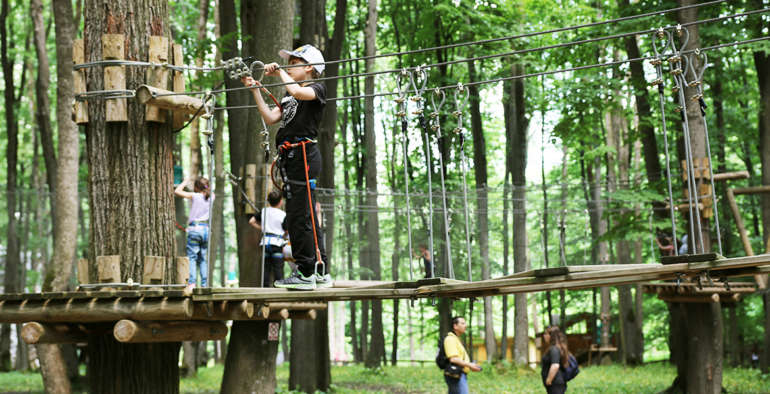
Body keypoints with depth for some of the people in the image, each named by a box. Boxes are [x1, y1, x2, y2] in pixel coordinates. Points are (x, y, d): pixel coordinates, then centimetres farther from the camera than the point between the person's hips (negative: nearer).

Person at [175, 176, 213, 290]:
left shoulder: (194, 196, -8)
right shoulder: (210, 197, 6)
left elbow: (177, 191, -4)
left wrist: (185, 182, 8)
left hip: (194, 229, -5)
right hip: (206, 229, 5)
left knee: (192, 257, -7)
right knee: (203, 259, 10)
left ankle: (191, 283, -19)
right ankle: (204, 284, 6)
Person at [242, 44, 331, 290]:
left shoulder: (317, 89, 0)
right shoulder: (289, 98, 23)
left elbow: (297, 91, -22)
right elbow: (270, 118, 11)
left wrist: (280, 72, -8)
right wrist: (255, 91, 6)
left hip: (304, 155, -9)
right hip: (290, 157, 9)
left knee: (299, 215, -11)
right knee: (305, 216, 10)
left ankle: (306, 273, -9)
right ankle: (321, 272, 14)